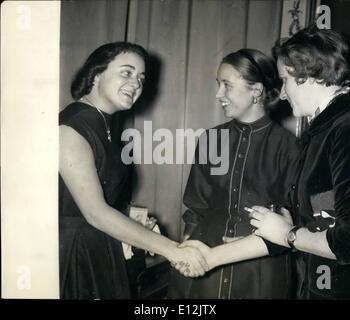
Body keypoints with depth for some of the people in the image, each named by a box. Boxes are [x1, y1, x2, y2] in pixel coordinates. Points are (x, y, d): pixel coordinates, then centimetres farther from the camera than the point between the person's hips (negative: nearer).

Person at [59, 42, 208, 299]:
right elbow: (95, 213, -26)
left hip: (102, 251, 8)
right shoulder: (71, 129, -20)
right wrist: (171, 249, -26)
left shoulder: (103, 125, 8)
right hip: (74, 253, -8)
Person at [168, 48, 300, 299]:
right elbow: (195, 209, 6)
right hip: (201, 268, 3)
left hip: (262, 274, -3)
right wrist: (189, 249, -12)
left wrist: (215, 255, -18)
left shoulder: (288, 145, -9)